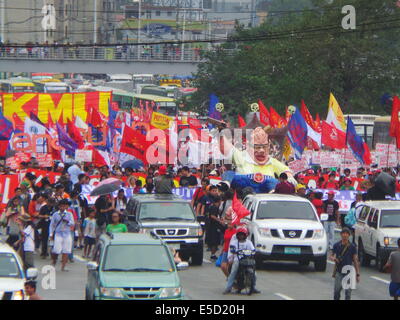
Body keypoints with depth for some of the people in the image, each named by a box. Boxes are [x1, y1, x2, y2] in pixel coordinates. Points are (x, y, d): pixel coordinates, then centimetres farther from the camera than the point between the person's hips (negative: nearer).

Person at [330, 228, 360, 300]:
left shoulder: (352, 247, 0)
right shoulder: (336, 245, 4)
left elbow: (355, 260, 2)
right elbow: (331, 256, 14)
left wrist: (357, 274, -1)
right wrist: (333, 258, -12)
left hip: (348, 272, -1)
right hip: (339, 272, 1)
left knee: (348, 292, -2)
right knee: (336, 291, 1)